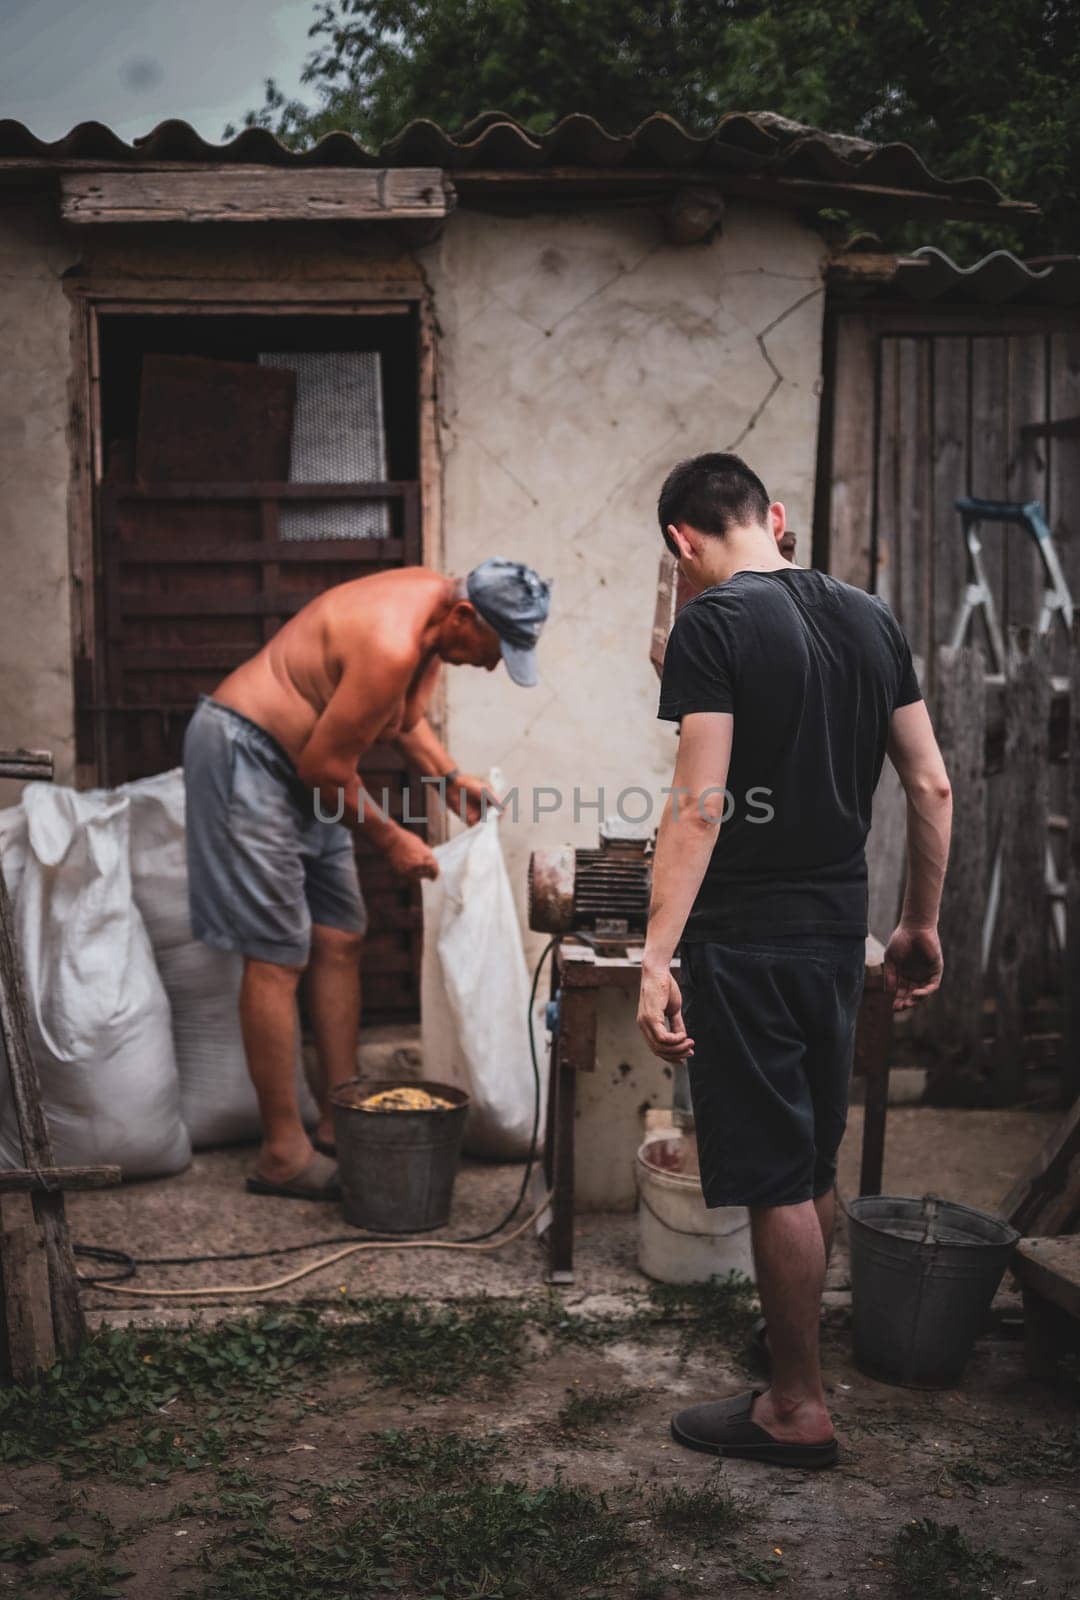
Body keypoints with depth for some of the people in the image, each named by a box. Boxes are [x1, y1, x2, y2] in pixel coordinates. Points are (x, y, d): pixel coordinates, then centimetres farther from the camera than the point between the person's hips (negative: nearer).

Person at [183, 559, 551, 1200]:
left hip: (301, 766, 10)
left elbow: (406, 713, 19)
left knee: (340, 940, 7)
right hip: (245, 753, -10)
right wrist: (390, 839, -10)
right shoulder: (391, 645, -30)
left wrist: (449, 775, 5)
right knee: (279, 955, -9)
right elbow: (324, 769, -23)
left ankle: (339, 1124, 15)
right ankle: (284, 1155, -1)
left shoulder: (437, 610, 1)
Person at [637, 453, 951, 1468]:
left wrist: (656, 959, -21)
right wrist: (921, 925, 17)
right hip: (837, 930, 7)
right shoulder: (868, 618, 8)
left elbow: (700, 805, -21)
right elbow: (932, 786, 9)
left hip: (746, 938, -7)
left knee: (776, 1177, 2)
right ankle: (792, 1366, 34)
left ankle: (798, 1409, 15)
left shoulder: (714, 624, -12)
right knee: (814, 1168, 18)